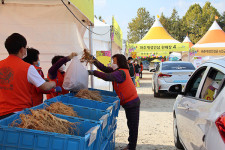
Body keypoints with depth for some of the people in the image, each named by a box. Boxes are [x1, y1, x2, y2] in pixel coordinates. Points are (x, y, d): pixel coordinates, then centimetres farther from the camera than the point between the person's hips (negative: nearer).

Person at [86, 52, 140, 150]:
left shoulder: (121, 72, -22)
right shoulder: (120, 71, 9)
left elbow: (108, 77, -37)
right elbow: (105, 69, 7)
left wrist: (93, 72, -30)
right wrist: (94, 60, -1)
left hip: (132, 103, -10)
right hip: (129, 102, 10)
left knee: (133, 126, -1)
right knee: (131, 125, 19)